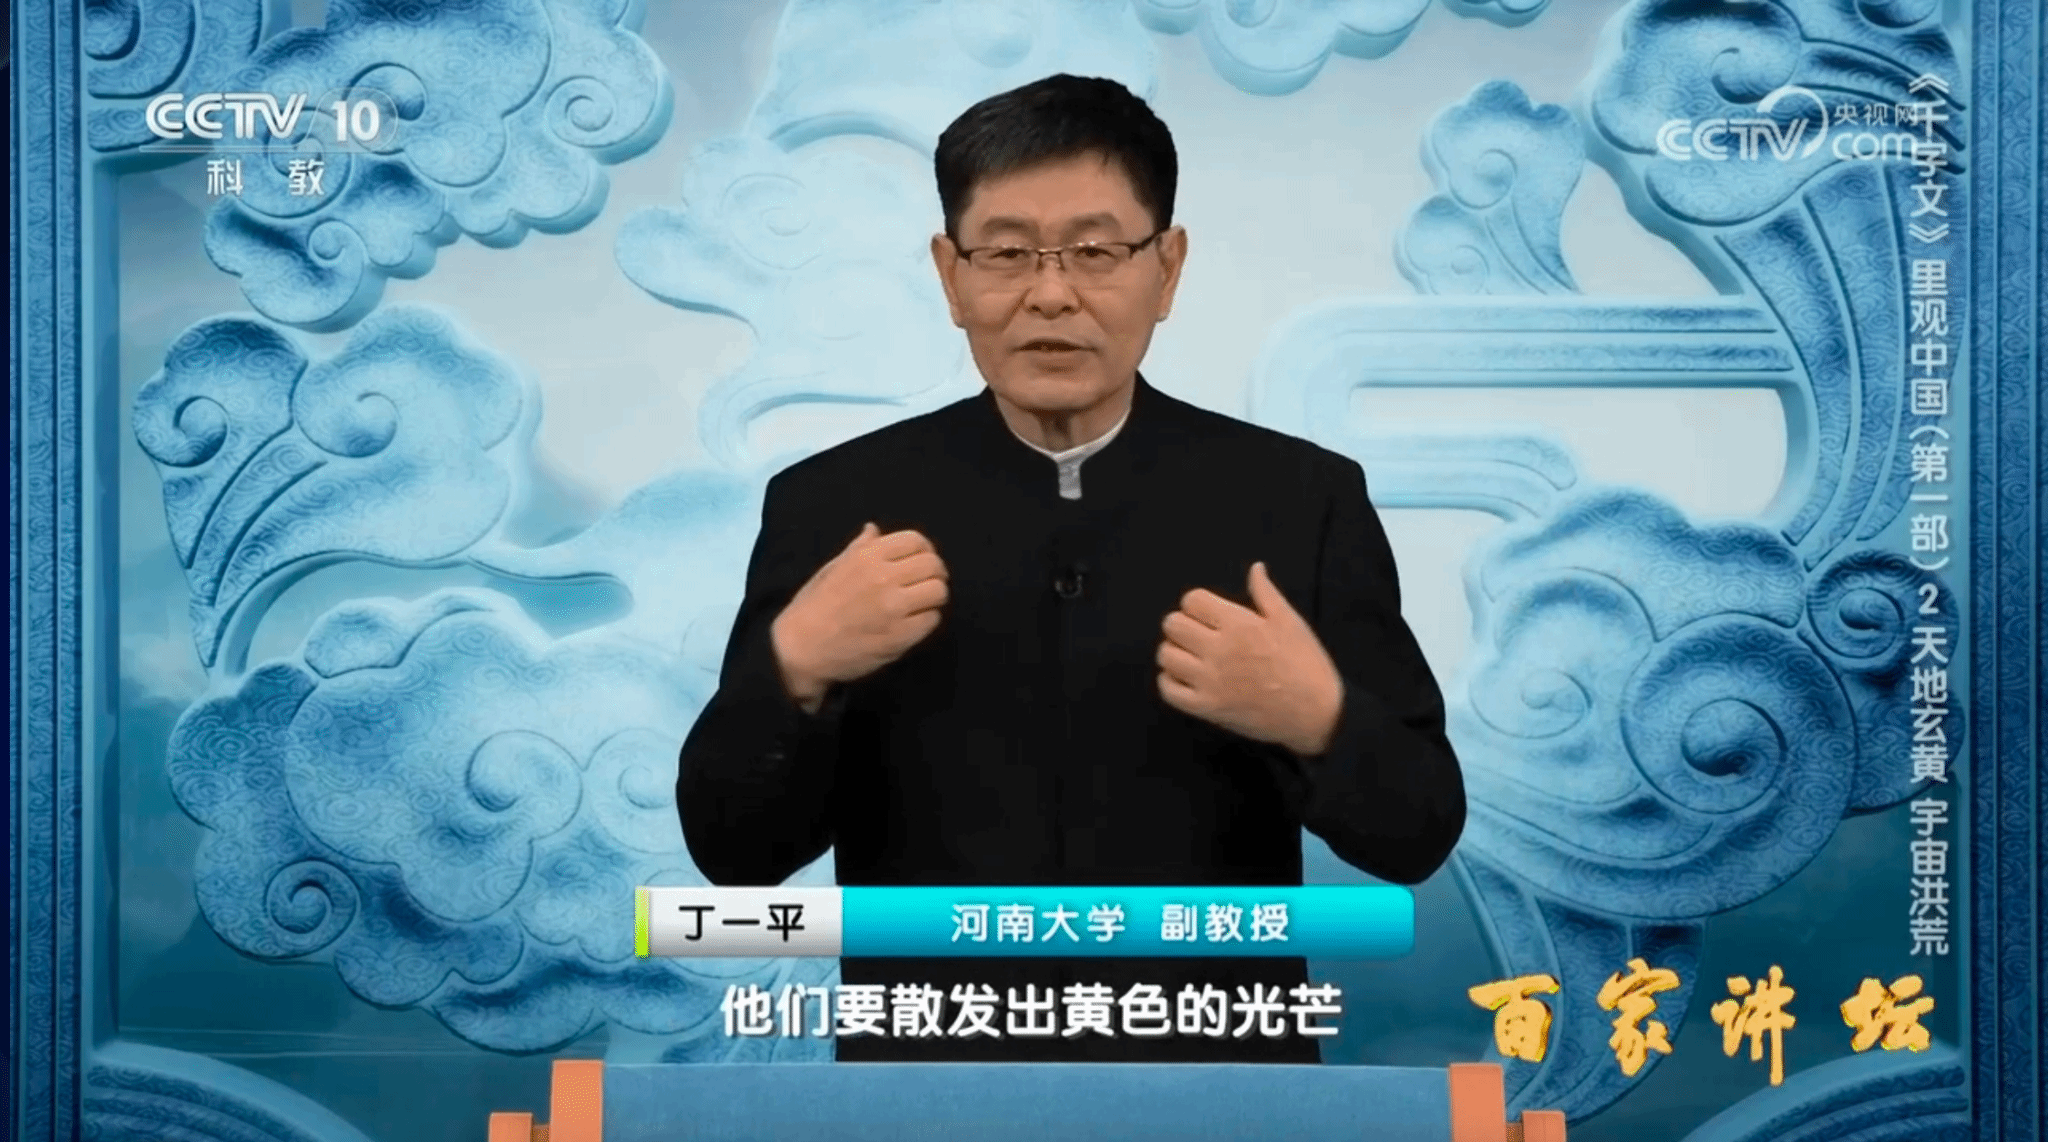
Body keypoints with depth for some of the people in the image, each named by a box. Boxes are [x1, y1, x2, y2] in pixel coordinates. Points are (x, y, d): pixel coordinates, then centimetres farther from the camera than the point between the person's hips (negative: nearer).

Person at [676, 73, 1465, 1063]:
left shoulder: (1302, 498, -8)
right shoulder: (830, 504, -7)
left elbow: (1417, 835, -6)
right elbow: (732, 853, -6)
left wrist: (1318, 720, -25)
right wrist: (794, 670, -23)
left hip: (1212, 1055, 0)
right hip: (931, 1051, 0)